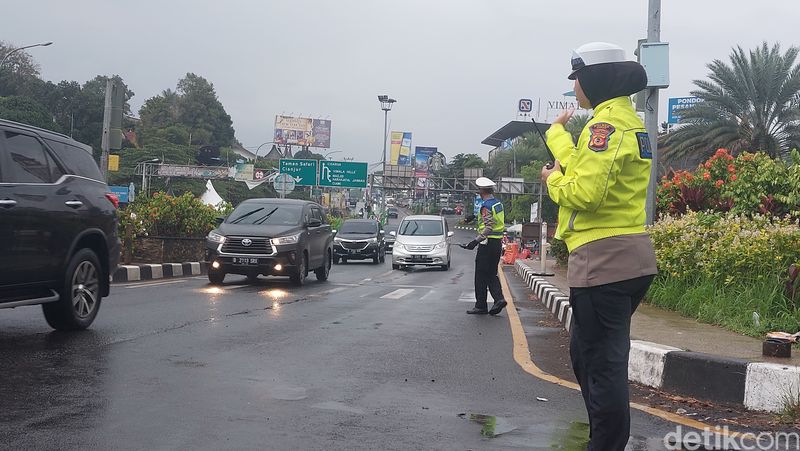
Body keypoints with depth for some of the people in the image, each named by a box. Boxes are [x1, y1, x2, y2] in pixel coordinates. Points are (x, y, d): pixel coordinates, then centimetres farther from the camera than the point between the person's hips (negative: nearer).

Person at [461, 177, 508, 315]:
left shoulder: (486, 206, -14)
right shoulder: (499, 204, 13)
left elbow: (489, 227, -23)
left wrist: (476, 241, -26)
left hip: (487, 243, -9)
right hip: (498, 243, 9)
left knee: (481, 276, -1)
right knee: (492, 274, 14)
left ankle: (481, 306, 3)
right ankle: (499, 299, -2)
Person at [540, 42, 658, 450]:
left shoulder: (606, 122, -15)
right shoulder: (628, 119, 17)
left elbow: (585, 191, -23)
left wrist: (553, 180, -5)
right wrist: (556, 131, 34)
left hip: (602, 258, -11)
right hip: (630, 256, 11)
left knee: (603, 363, -3)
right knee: (586, 352, 22)